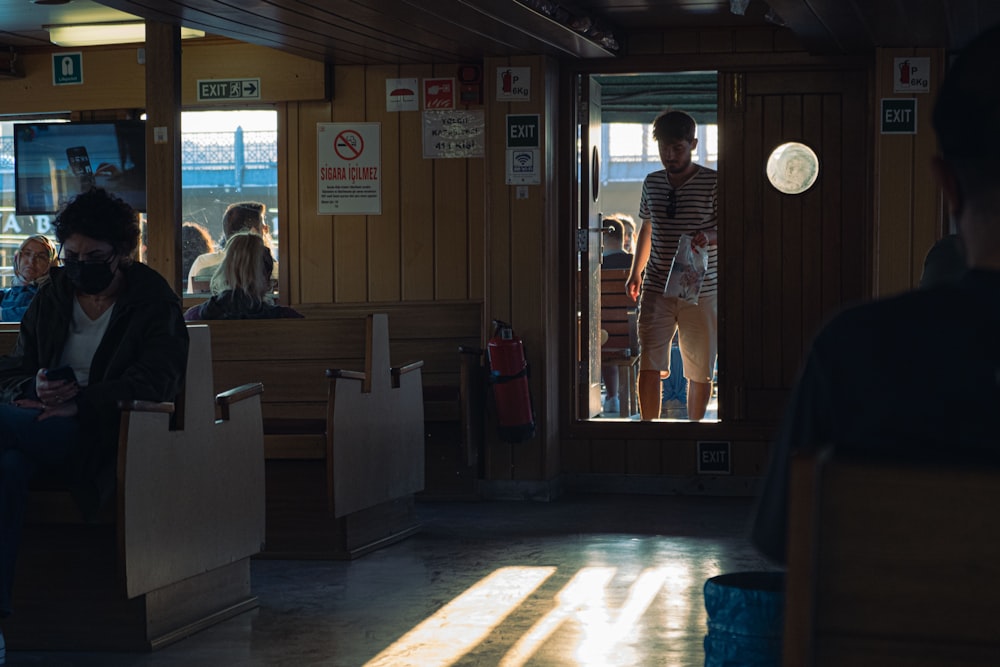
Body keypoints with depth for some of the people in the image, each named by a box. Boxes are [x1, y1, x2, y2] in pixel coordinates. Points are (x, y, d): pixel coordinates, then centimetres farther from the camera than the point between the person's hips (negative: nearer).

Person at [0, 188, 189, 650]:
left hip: (101, 434, -4)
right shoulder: (52, 297, 18)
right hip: (44, 425, 4)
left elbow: (156, 382, -10)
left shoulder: (153, 302, 4)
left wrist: (81, 401, -22)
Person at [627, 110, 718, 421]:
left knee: (700, 369, 5)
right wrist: (636, 272, 19)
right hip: (656, 288, 2)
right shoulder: (651, 183, 9)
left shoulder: (714, 182, -4)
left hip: (701, 290, -2)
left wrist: (709, 236, -26)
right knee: (649, 365, -9)